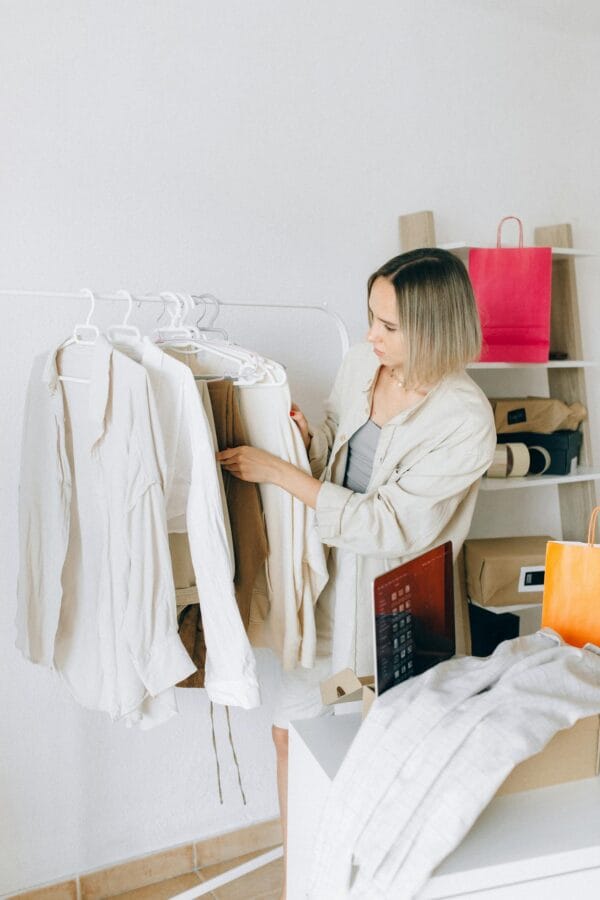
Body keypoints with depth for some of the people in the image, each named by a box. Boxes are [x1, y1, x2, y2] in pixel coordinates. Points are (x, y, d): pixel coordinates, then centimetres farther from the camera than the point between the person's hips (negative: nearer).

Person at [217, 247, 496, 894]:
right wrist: (306, 437, -12)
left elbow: (385, 524, -24)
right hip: (332, 577, 6)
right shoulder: (361, 363, -5)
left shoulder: (464, 421, -23)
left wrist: (278, 472, -23)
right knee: (291, 731, 15)